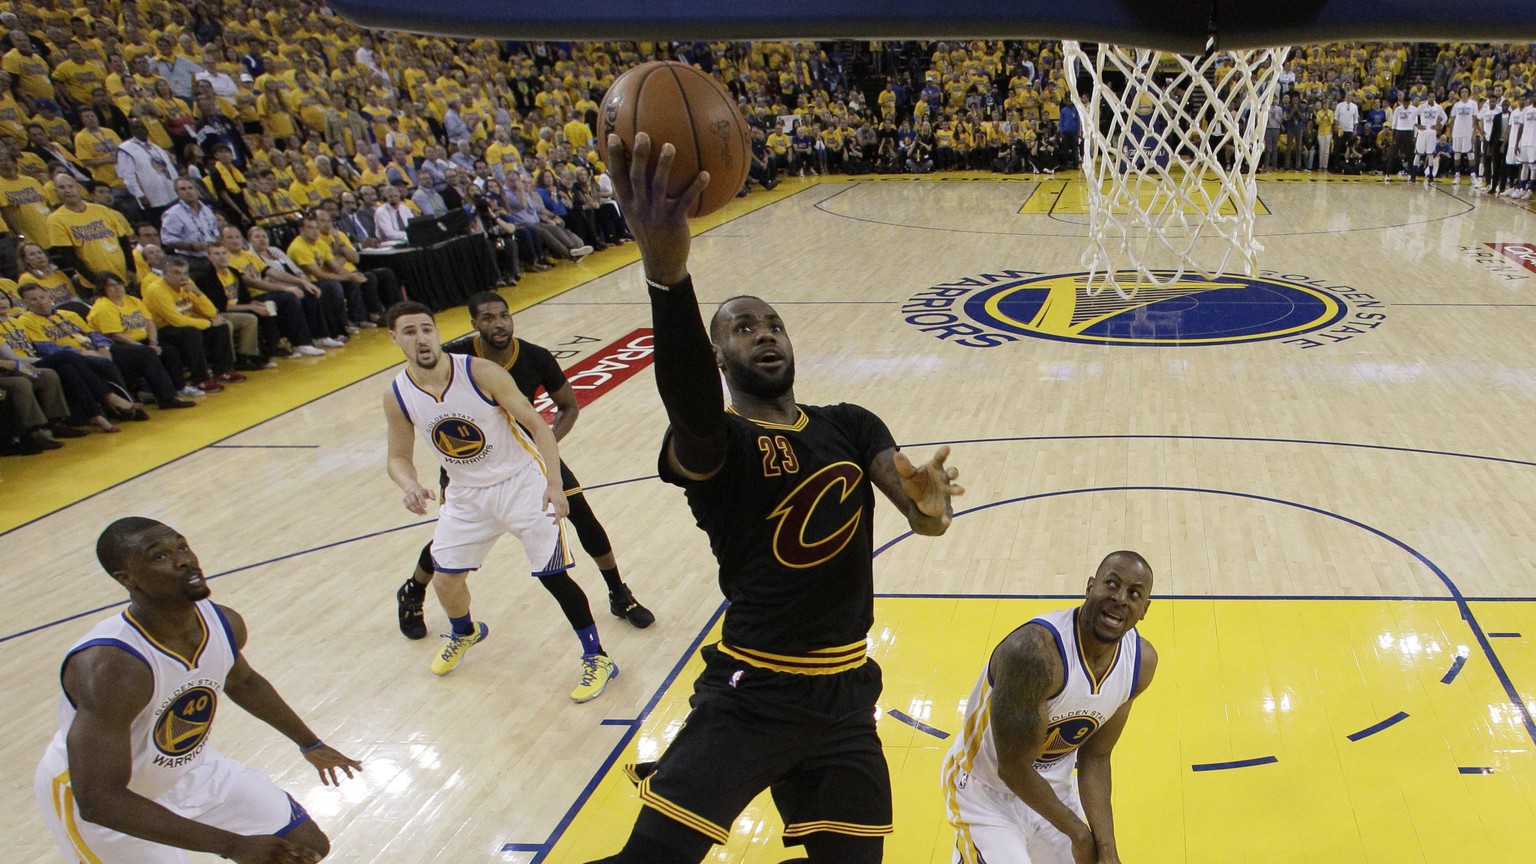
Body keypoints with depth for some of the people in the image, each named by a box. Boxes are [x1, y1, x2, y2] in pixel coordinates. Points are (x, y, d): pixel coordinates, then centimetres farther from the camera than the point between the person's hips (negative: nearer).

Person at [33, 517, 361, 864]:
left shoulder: (224, 624, -14)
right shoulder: (109, 666, -35)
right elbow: (98, 801, -36)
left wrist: (310, 744, 19)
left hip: (188, 768, 6)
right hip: (97, 799, -6)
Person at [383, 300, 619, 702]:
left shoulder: (481, 373, -22)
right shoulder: (397, 397, -10)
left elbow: (536, 423, -17)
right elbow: (399, 458, 3)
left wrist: (553, 481, -27)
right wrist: (410, 486, -21)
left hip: (522, 481, -4)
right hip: (466, 493, 4)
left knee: (552, 573, -8)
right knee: (445, 578, 8)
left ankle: (597, 658, 10)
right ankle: (465, 632, 44)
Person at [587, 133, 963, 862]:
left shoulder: (851, 427, 8)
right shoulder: (715, 442, -10)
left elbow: (915, 501, -7)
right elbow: (689, 401, -35)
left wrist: (928, 504, -33)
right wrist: (666, 270, -54)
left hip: (844, 695, 5)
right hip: (750, 695, -5)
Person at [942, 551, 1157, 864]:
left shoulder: (1141, 661, -11)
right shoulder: (1034, 649, -33)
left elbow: (1094, 758, -1)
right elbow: (1013, 767, -25)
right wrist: (1078, 834, -13)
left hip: (1055, 789, 6)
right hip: (987, 793, -6)